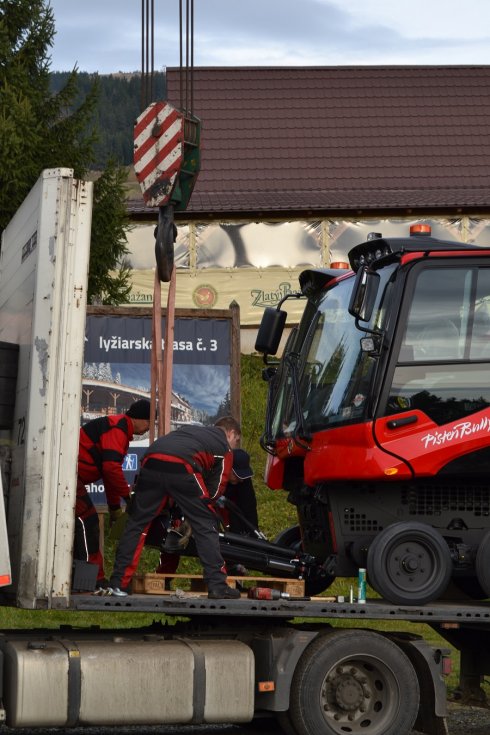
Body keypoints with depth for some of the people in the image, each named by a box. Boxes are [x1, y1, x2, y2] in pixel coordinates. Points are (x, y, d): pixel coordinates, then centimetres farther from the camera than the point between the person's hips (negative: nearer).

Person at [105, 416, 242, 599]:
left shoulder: (191, 430, 40)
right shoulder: (224, 447, 24)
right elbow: (215, 490, 17)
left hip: (151, 460, 5)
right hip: (182, 467, -5)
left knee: (136, 523, 14)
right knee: (206, 526, 8)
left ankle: (117, 584, 11)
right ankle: (217, 586, 5)